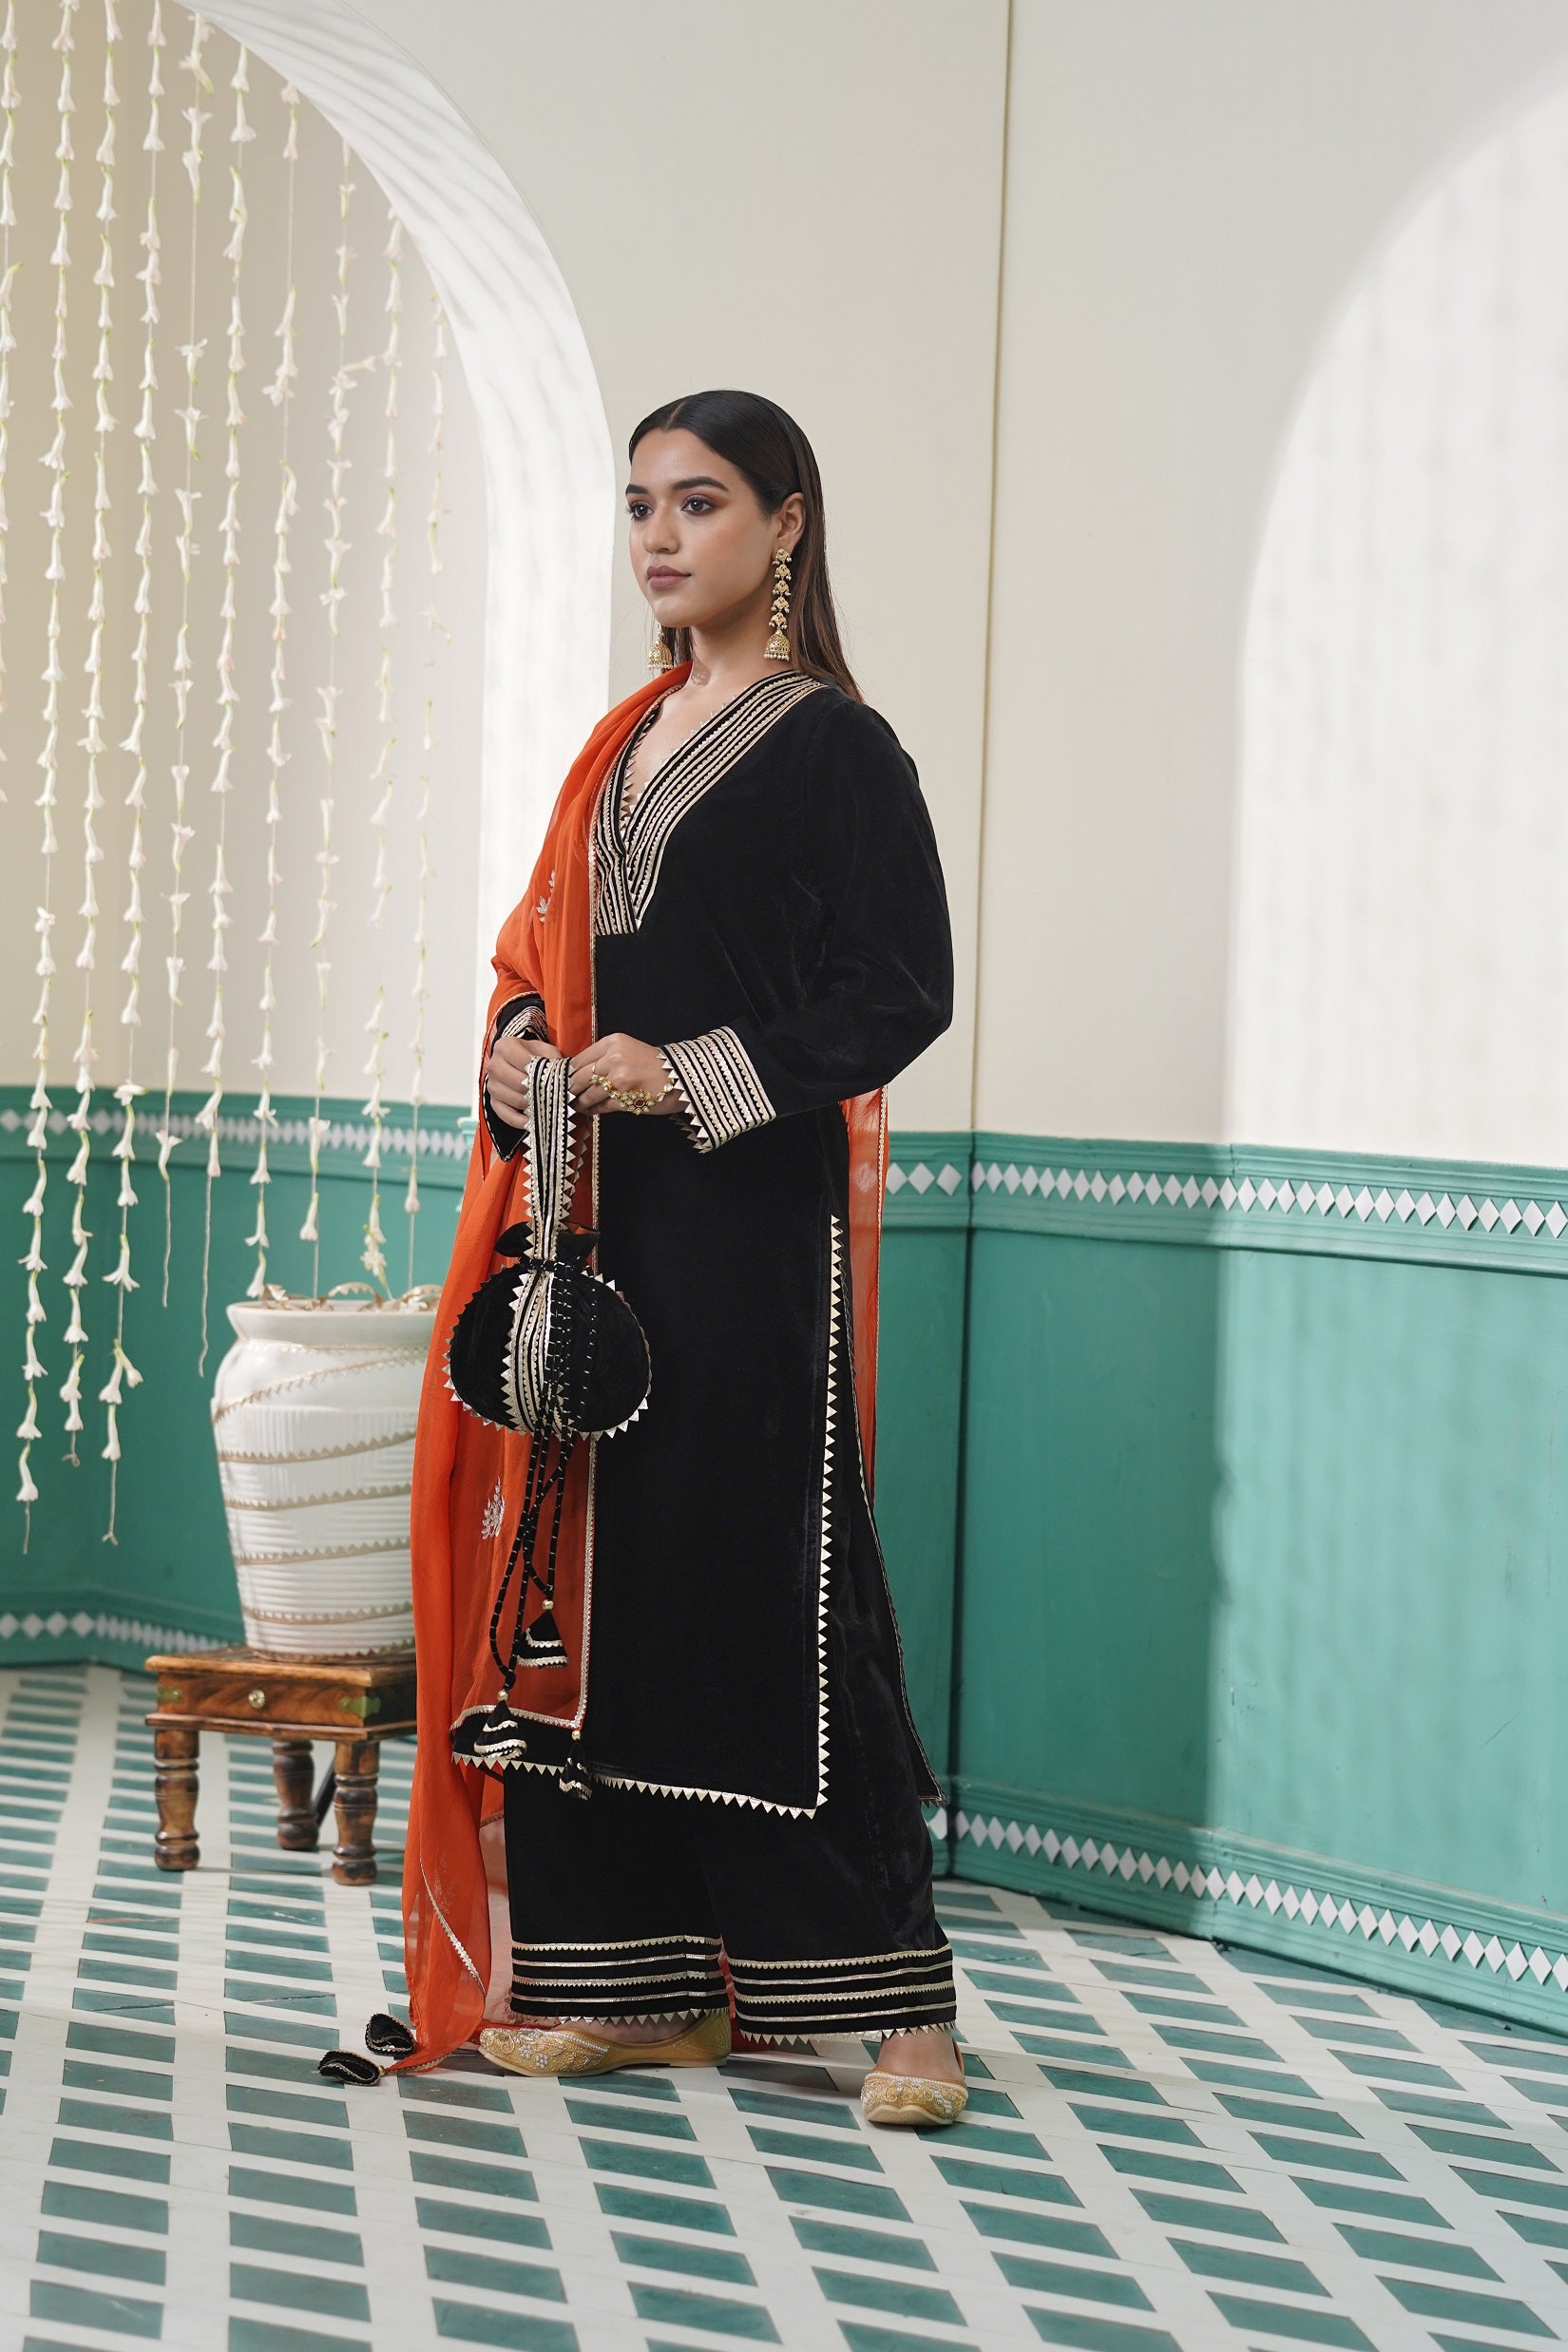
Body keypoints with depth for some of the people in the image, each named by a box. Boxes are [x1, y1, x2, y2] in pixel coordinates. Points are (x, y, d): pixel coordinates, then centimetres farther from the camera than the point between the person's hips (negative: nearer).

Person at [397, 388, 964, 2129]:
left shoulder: (833, 744, -4)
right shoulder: (629, 741, 17)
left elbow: (903, 991, -9)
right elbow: (550, 946, 22)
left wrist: (697, 1076, -17)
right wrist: (516, 1048, 0)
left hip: (754, 1217, -7)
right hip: (606, 1215, 7)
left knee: (774, 1578, -8)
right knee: (599, 1568, 5)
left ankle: (893, 1996, -1)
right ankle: (645, 1981, 12)